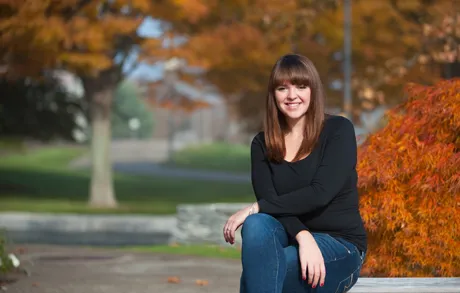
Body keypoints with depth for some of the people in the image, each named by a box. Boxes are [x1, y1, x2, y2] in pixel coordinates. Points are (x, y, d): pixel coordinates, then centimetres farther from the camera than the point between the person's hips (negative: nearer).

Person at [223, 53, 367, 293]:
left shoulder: (338, 130, -3)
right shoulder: (262, 144, 8)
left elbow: (320, 193, -17)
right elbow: (268, 201, -7)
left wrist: (255, 208, -22)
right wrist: (302, 236, -28)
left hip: (340, 245, -3)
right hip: (290, 240, 3)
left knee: (259, 271, -33)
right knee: (256, 225, -33)